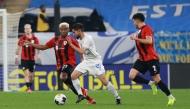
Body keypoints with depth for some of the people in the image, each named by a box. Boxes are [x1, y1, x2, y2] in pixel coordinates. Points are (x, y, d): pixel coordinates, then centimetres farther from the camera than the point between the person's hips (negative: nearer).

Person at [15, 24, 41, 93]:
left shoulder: (35, 38, -1)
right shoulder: (22, 38, -4)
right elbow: (18, 48, 4)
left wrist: (38, 54, -6)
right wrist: (16, 57, 4)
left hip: (32, 59, 3)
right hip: (24, 59, -3)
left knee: (31, 75, 10)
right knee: (26, 73, -15)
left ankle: (30, 87, 27)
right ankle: (28, 88, -17)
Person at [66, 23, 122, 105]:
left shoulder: (87, 38, -23)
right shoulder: (79, 39, 3)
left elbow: (81, 51, -34)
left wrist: (71, 44, -28)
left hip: (95, 61, -8)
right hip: (86, 61, 8)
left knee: (104, 81, -13)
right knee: (73, 76, -8)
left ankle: (117, 98, -2)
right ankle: (80, 95, 1)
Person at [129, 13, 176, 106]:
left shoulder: (147, 29, -11)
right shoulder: (140, 30, 15)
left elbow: (149, 41, -26)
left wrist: (136, 38, -24)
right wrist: (136, 38, 15)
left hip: (151, 59, -8)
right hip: (142, 59, 8)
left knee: (157, 80, -7)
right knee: (132, 76, -8)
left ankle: (171, 97, 6)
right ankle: (151, 83, 7)